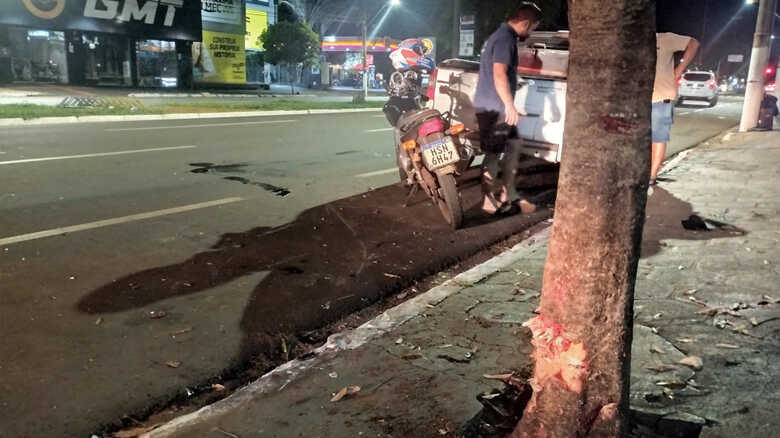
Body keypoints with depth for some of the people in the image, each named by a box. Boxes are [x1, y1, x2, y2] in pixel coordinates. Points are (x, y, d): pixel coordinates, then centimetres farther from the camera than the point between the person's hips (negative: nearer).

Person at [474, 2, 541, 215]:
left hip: (496, 107, 11)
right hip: (493, 108, -11)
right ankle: (489, 202, 5)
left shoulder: (501, 36, 19)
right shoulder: (505, 39, -15)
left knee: (512, 150, 14)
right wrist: (510, 105, -27)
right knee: (493, 155, -3)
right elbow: (499, 74, -25)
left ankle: (508, 195, 21)